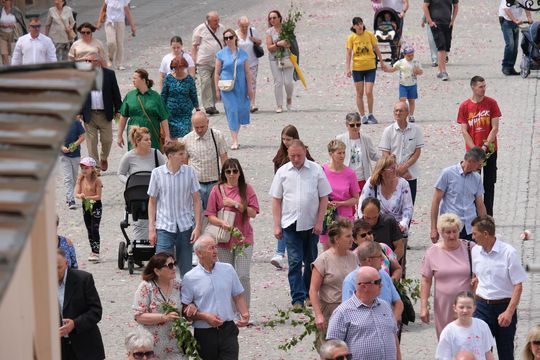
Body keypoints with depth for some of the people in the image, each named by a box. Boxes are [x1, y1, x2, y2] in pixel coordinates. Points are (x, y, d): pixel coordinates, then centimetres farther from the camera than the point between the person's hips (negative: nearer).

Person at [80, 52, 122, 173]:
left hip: (105, 114, 0)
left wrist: (117, 110, 2)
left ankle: (103, 158, 34)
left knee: (107, 140, 6)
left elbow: (116, 93, 4)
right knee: (91, 142, 1)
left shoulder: (109, 74, -1)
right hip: (89, 115, 0)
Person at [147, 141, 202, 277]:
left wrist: (197, 226, -2)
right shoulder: (157, 173, -5)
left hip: (185, 226, 2)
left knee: (186, 269, 8)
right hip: (165, 226, -2)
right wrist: (151, 229, 0)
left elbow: (196, 200, 3)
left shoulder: (189, 172, -2)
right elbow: (152, 202, 3)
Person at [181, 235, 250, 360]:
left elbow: (238, 296, 12)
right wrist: (205, 317, -17)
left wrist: (245, 314, -5)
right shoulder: (189, 278, -4)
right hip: (204, 334, -2)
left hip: (228, 331, 2)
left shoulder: (228, 270, 6)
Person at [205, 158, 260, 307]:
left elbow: (253, 213, -4)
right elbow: (210, 215, -1)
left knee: (243, 276, -7)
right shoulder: (217, 190, 1)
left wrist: (235, 204, -13)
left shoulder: (247, 189, 2)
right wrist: (222, 223, -20)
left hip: (243, 238, -1)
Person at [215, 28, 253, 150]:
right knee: (232, 110, -9)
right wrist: (217, 90, -1)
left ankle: (235, 135, 22)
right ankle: (234, 141, -10)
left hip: (240, 87, 3)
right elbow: (217, 73, 3)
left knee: (240, 111, 4)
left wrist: (250, 88, 8)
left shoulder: (242, 54, 6)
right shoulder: (221, 54, 1)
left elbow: (248, 72, 10)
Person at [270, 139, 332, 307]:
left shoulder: (316, 170, 0)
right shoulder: (283, 172, 3)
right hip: (290, 224, 0)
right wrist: (277, 225, 1)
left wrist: (319, 222, -4)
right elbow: (276, 200, 6)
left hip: (311, 224, 0)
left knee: (311, 262, 11)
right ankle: (297, 299, -8)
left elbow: (324, 198, 2)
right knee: (295, 262, -6)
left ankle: (309, 294, 26)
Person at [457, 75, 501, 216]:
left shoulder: (491, 103, -3)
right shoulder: (464, 106, -3)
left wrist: (485, 146, -13)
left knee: (489, 183, 4)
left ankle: (488, 215, 10)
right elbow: (464, 131, -3)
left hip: (490, 150, 0)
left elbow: (495, 128, -5)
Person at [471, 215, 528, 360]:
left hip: (503, 306, -4)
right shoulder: (475, 251, 2)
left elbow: (518, 285, -14)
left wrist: (509, 312, -21)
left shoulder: (509, 253, -14)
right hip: (482, 306, 4)